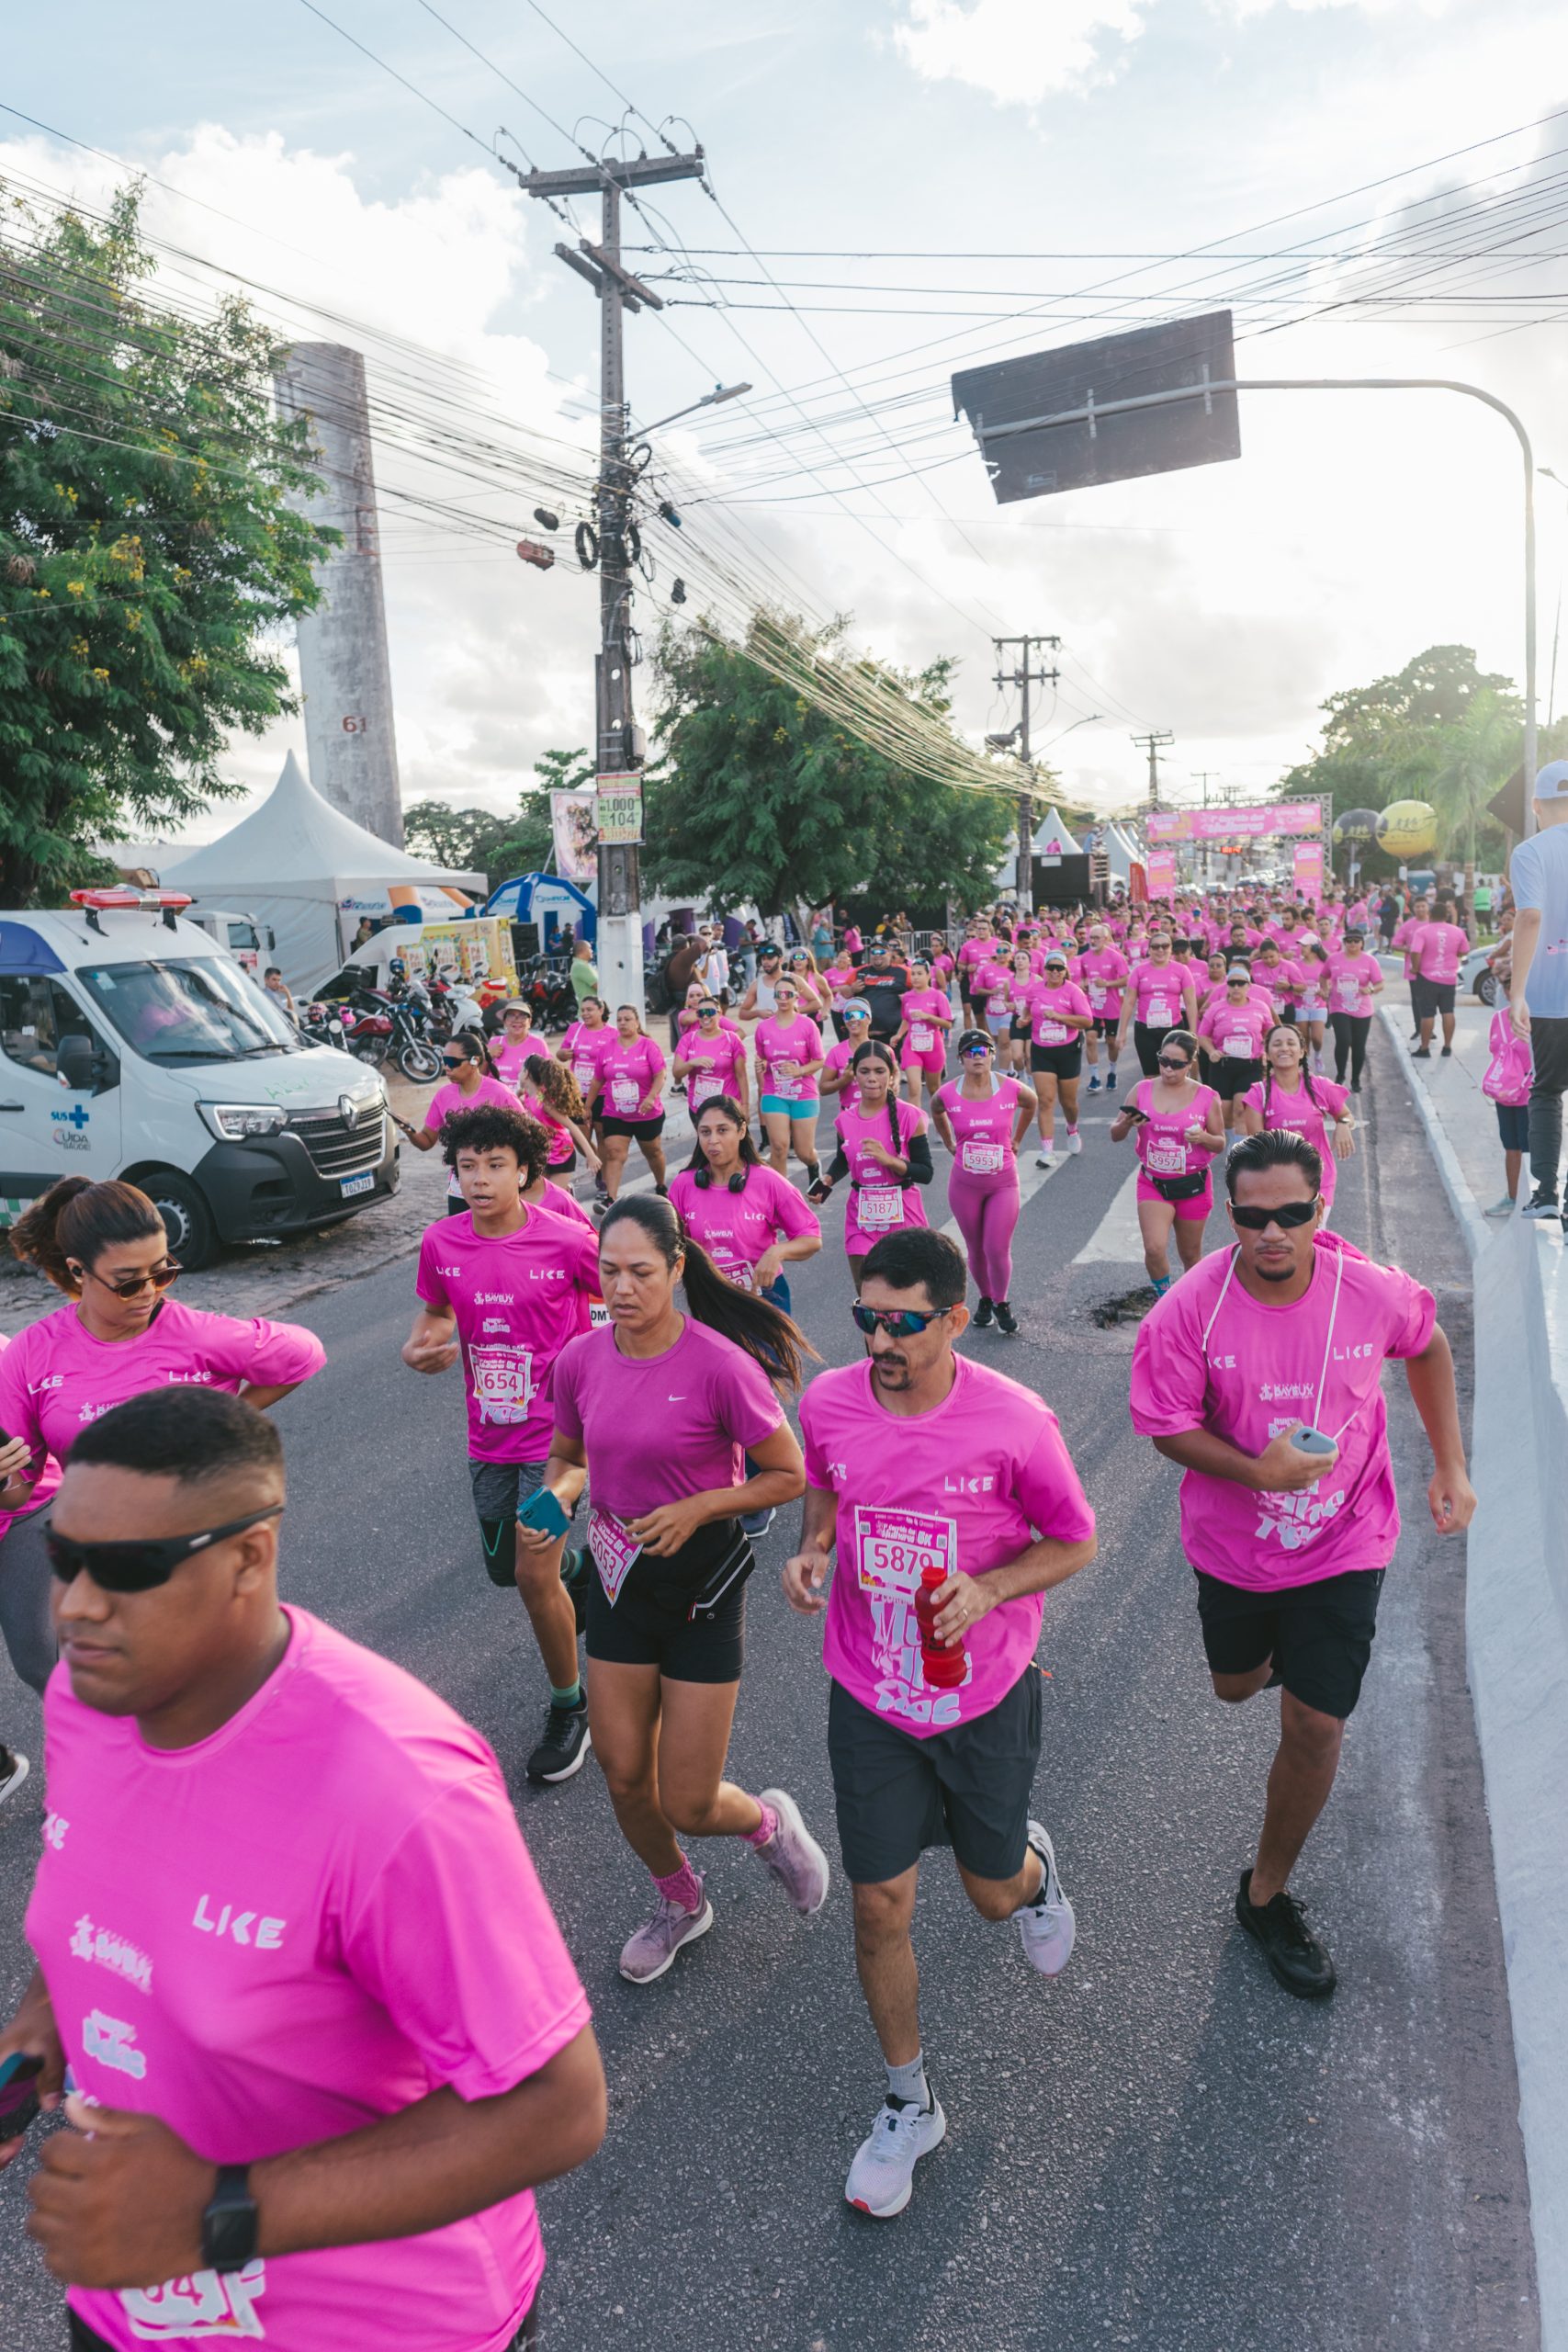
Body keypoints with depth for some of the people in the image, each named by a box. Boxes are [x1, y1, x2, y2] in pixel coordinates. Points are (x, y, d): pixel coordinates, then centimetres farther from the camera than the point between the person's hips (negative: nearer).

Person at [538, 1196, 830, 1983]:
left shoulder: (719, 1364, -21)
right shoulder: (580, 1360, -6)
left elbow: (789, 1475, -12)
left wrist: (696, 1509, -21)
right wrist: (559, 1493, -11)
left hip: (702, 1581, -4)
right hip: (619, 1575, 5)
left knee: (688, 1806, 1)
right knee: (624, 1777, 14)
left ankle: (768, 1823, 38)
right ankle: (680, 1903, 45)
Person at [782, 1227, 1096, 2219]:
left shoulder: (1015, 1420, -22)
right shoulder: (828, 1403, -13)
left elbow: (1074, 1541, -8)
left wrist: (988, 1589, -24)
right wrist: (812, 1548, -11)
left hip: (986, 1692, -1)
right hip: (870, 1695, 2)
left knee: (991, 1893, 17)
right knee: (881, 1907, 7)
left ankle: (1033, 1864, 56)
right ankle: (908, 2105, 32)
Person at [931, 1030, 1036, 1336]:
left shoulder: (1011, 1088, -12)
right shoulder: (948, 1094, -10)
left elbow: (1031, 1103, 12)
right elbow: (937, 1113, 15)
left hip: (1003, 1182, -1)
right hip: (965, 1184, 1)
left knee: (998, 1250, -6)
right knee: (976, 1250, 12)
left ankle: (1002, 1303, 20)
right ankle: (985, 1299, 37)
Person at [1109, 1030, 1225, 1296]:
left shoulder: (1206, 1097, -5)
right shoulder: (1142, 1090, -3)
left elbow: (1220, 1144, 2)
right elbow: (1115, 1135, 2)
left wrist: (1203, 1138, -20)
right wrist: (1127, 1124, -21)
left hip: (1193, 1185, 0)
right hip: (1153, 1183, 0)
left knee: (1190, 1254, 12)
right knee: (1154, 1249, -14)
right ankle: (1164, 1298, 12)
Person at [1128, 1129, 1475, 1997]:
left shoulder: (1372, 1292, -19)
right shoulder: (1190, 1311, -23)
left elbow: (1427, 1346, 4)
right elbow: (1166, 1426, -14)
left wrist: (1450, 1464, 1)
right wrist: (1258, 1471, -30)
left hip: (1343, 1544, 0)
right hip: (1233, 1543, 1)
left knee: (1315, 1729, 1)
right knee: (1236, 1686, 23)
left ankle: (1267, 1894, 25)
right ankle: (1279, 1648, 62)